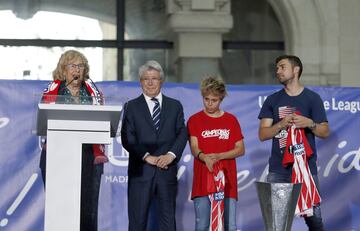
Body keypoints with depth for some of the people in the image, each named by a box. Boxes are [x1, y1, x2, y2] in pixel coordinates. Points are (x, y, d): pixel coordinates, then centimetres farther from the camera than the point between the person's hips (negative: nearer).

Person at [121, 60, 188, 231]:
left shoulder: (175, 106, 13)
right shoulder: (131, 107, 7)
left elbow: (182, 133, 5)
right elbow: (127, 138, -2)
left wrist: (171, 154, -11)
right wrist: (147, 157, -13)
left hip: (167, 170, 2)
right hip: (141, 171, -1)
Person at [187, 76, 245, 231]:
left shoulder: (231, 120, 9)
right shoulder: (194, 120, 5)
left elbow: (240, 149, 7)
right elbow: (194, 147, -4)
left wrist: (219, 156, -10)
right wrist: (205, 157, -27)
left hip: (227, 181, 1)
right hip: (203, 181, -1)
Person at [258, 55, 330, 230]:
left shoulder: (312, 98, 4)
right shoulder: (272, 100, 11)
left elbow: (325, 132, 3)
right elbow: (262, 135, 5)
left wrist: (310, 123, -16)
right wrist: (282, 124, -12)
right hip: (278, 170, 2)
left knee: (313, 216, -5)